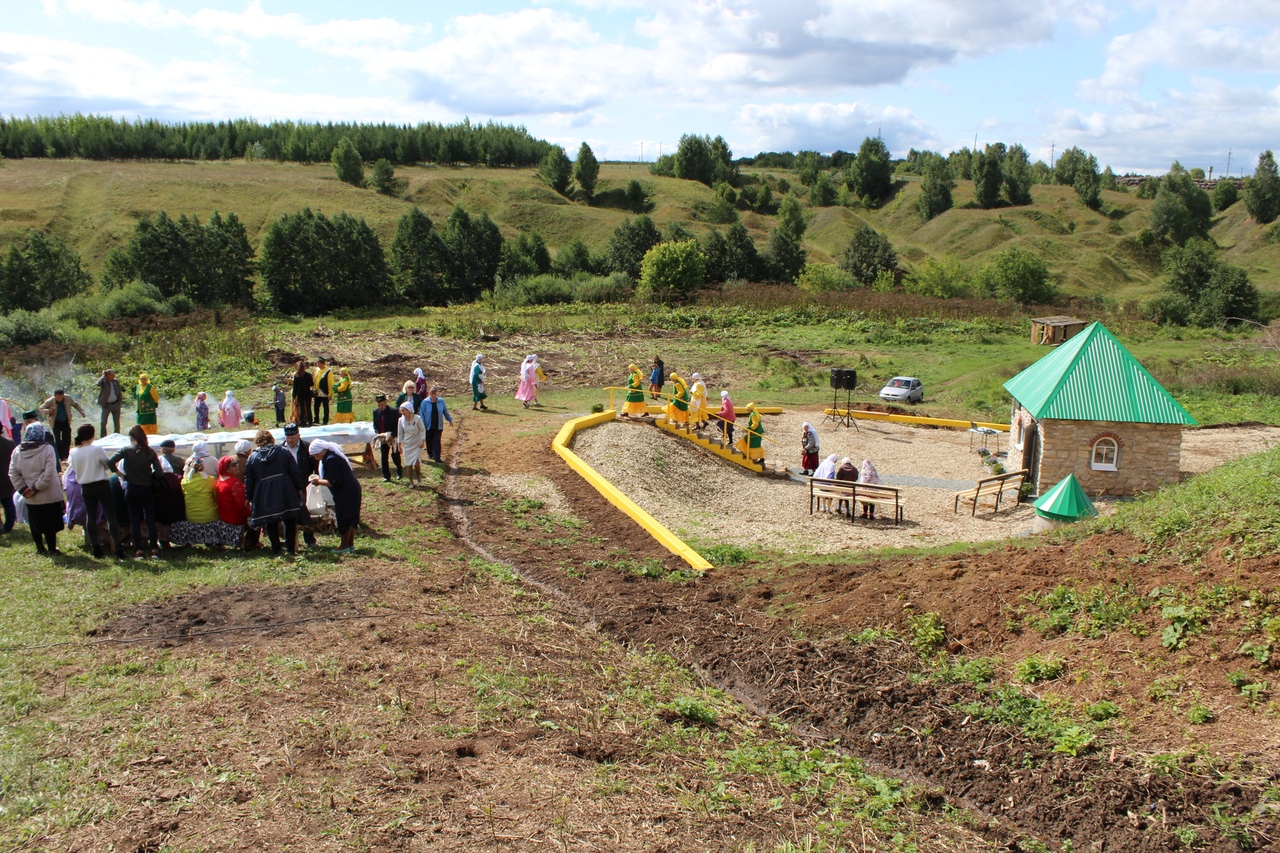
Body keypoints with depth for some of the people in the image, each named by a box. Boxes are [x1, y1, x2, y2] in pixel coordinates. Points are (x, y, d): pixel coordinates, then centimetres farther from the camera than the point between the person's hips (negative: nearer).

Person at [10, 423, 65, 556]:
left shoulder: (18, 451, 0)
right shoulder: (47, 449, -13)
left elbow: (13, 473, -2)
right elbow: (48, 473, -21)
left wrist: (22, 488, -1)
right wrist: (36, 487, -14)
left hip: (30, 499, 4)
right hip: (49, 495, -4)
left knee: (35, 524, 17)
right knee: (50, 524, 4)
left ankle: (40, 547, 26)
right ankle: (52, 549, 8)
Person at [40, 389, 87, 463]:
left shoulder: (68, 398, -12)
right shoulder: (50, 401, -17)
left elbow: (75, 404, 6)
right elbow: (41, 408, -7)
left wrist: (82, 412, -2)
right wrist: (48, 411, -28)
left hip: (66, 422, 2)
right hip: (56, 423, -2)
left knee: (67, 440, 1)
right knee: (58, 440, -9)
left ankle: (65, 456, 13)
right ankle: (59, 457, -3)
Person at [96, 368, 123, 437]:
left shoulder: (116, 381, 5)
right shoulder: (103, 381, -8)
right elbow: (98, 384, -31)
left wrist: (120, 399, 4)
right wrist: (103, 375, -20)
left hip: (115, 404, 4)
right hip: (106, 405, -4)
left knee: (117, 423, 9)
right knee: (103, 423, -2)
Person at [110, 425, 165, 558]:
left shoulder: (126, 451, -8)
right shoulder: (150, 452, -5)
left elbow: (111, 462, -20)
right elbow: (159, 473, -11)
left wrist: (120, 473, -5)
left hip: (131, 490, -1)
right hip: (147, 490, 1)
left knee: (134, 521, 7)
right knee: (150, 520, 8)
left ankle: (138, 550, 4)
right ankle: (154, 549, 6)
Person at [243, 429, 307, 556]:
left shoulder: (252, 458, 4)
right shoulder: (284, 452, 2)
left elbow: (249, 481, 7)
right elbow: (295, 472, 0)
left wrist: (250, 498, 16)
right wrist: (299, 488, 9)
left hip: (265, 497, 0)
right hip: (286, 493, 0)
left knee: (271, 523, 10)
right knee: (290, 522, 9)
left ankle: (276, 550, 13)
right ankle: (290, 549, 6)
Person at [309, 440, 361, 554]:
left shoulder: (331, 460, -21)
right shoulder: (333, 454, 11)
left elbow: (334, 482, -23)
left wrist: (319, 481, -10)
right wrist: (320, 478, 11)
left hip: (345, 492, -10)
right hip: (352, 489, 10)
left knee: (343, 519, 2)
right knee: (351, 517, 15)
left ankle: (344, 546, 12)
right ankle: (351, 544, 24)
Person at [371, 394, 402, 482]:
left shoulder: (393, 412, -12)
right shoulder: (376, 412, 2)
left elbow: (398, 425, -11)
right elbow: (375, 425, 10)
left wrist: (392, 435, -21)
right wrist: (378, 433, -9)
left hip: (393, 437, -4)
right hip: (383, 438, 5)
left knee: (395, 455, -5)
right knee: (384, 457, 6)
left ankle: (399, 471, 21)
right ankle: (386, 476, 15)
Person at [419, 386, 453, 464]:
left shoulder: (441, 401, -5)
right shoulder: (425, 402, -10)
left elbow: (445, 412, 9)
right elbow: (421, 414, -6)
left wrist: (450, 420, 11)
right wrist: (423, 425, -10)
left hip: (438, 426, 0)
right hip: (428, 426, 0)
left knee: (437, 442, -4)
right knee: (429, 441, 13)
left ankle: (437, 458, -1)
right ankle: (430, 454, 36)